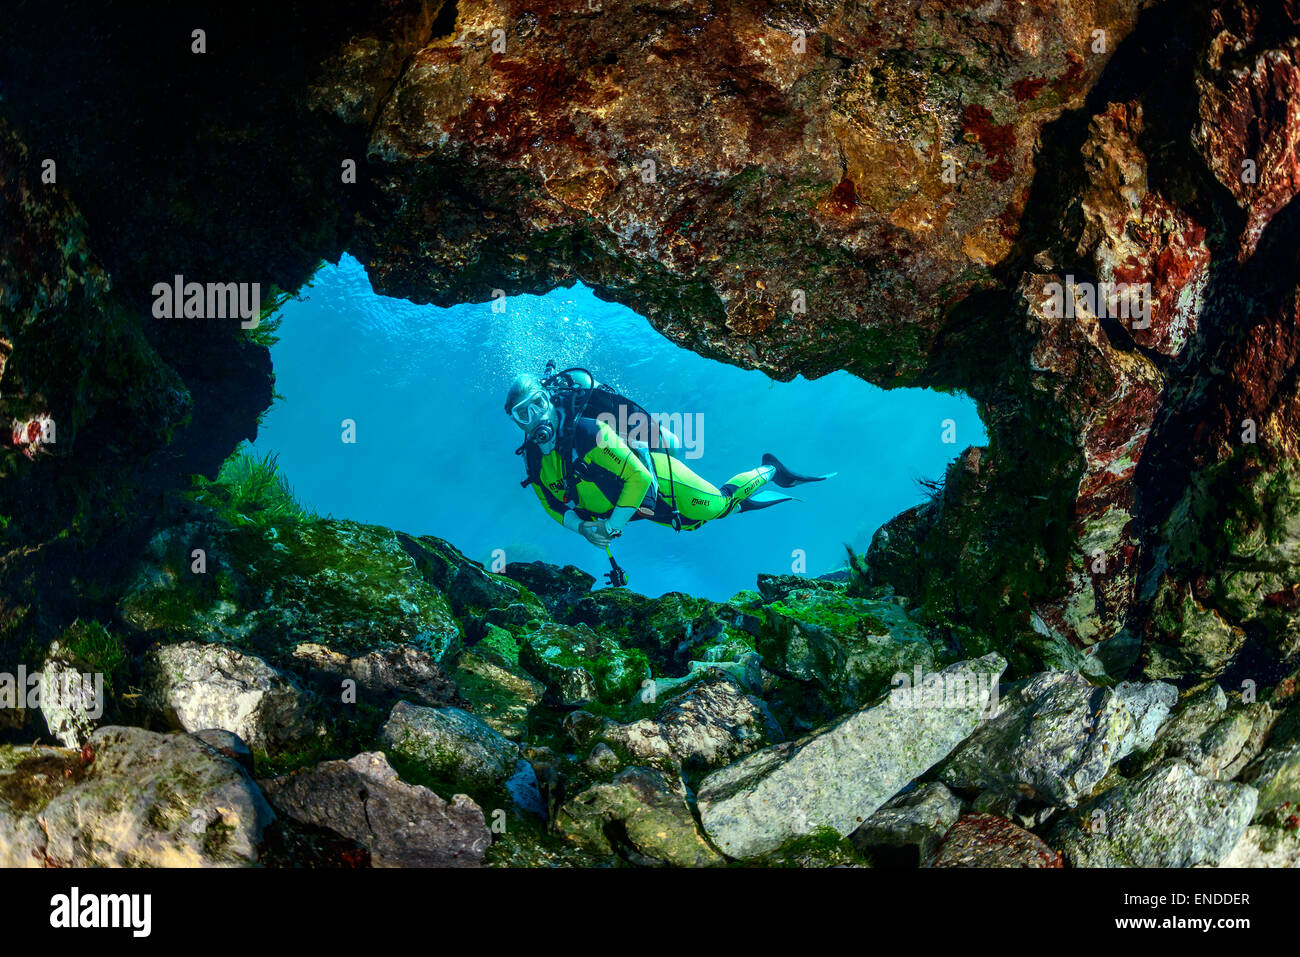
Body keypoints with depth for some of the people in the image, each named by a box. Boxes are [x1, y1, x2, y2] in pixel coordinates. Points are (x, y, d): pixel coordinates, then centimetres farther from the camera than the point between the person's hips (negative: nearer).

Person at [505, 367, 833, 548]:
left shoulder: (586, 433, -36)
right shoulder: (533, 459, -14)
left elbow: (640, 477, -36)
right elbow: (554, 505, 2)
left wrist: (611, 525, -29)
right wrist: (582, 527, -19)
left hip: (654, 474, -7)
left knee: (718, 506, 5)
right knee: (692, 522, 24)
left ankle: (770, 470, 29)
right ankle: (743, 504, 47)